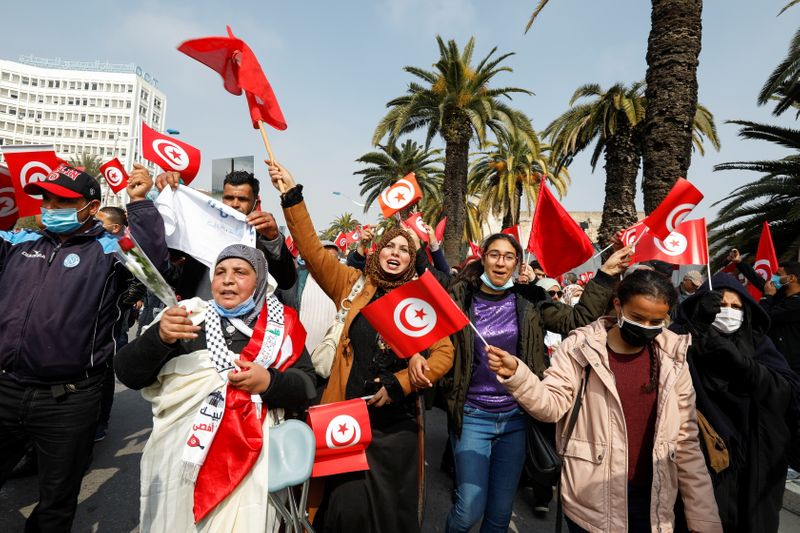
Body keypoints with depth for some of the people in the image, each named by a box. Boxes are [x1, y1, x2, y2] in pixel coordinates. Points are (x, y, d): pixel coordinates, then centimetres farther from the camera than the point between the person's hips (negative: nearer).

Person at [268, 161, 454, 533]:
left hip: (396, 422, 1)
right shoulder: (353, 284, 4)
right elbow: (312, 250, -2)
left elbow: (444, 353, -1)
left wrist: (398, 385, -10)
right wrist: (291, 195, -8)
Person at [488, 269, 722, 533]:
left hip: (654, 503, 3)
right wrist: (515, 373, -31)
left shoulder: (672, 359, -1)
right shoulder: (581, 347, -9)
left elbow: (686, 441, 3)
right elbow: (551, 405, -13)